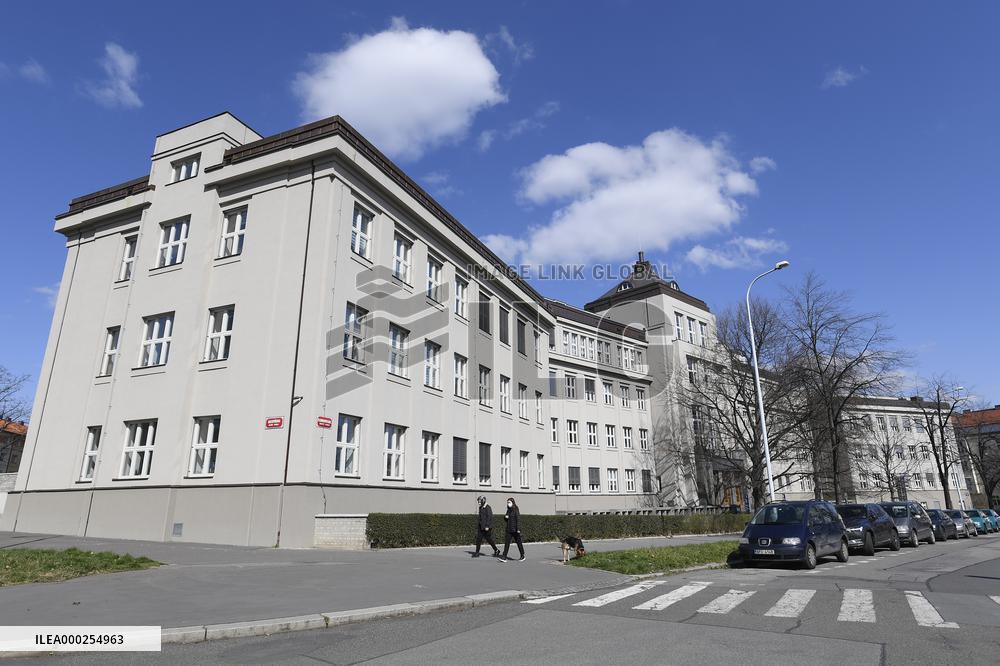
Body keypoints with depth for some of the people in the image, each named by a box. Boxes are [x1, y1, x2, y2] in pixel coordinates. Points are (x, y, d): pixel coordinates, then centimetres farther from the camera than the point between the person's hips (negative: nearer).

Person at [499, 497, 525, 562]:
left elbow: (518, 519, -16)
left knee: (518, 542, 7)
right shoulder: (508, 510, 11)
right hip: (509, 529, 7)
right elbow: (506, 519, 20)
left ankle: (522, 556, 21)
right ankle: (504, 557, -3)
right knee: (506, 543, -1)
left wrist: (518, 529, -22)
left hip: (515, 530, -7)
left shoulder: (516, 510, -11)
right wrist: (505, 517, -3)